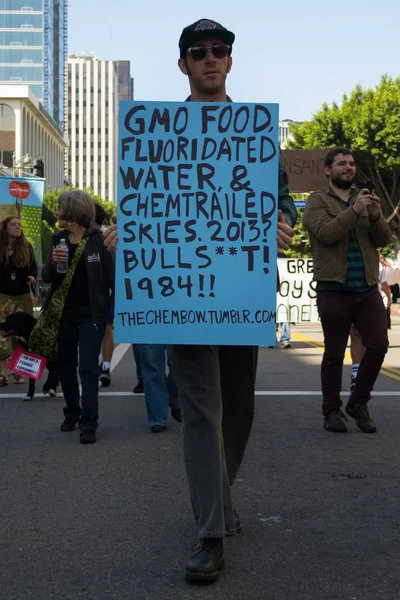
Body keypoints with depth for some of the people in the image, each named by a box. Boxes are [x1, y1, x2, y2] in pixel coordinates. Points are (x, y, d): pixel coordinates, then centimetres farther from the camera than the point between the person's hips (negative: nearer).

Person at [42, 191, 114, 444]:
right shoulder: (59, 239, 5)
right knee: (65, 366, 12)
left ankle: (89, 423, -4)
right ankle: (72, 413, 29)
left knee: (88, 368, -7)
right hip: (64, 313, 5)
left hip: (91, 314, -5)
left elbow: (111, 275, -11)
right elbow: (46, 277, 6)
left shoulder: (97, 239, -10)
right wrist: (52, 262, -16)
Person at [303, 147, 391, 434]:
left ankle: (358, 402, 15)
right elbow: (325, 233, -17)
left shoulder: (364, 198, 14)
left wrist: (376, 216, -14)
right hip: (334, 291, -4)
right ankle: (332, 410, 17)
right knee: (334, 354, 3)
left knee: (378, 345, -3)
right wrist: (355, 211, -25)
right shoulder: (317, 201, 1)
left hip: (368, 289, 4)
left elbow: (384, 240, 5)